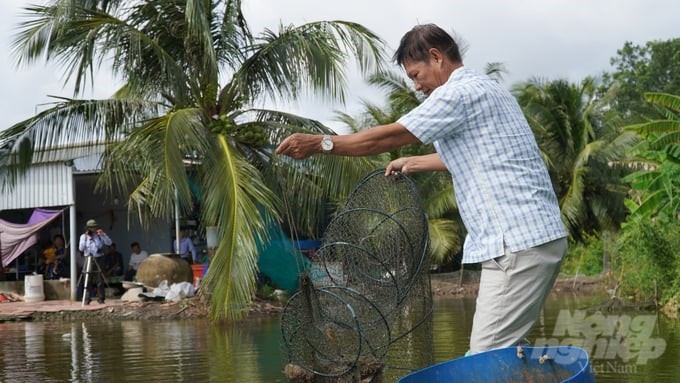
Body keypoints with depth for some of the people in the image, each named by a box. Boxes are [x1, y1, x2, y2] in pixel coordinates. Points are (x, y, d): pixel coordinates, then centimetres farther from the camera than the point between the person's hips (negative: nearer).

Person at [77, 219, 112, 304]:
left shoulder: (100, 236, 7)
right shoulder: (83, 236, 8)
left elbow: (109, 243, -4)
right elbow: (81, 248, -1)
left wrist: (103, 235, -15)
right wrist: (85, 239, -10)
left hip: (98, 260, 0)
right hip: (88, 260, 0)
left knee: (100, 281, 0)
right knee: (87, 281, -2)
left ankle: (101, 298, 6)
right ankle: (87, 299, 4)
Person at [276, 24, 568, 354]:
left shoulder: (460, 92, -9)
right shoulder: (487, 91, 22)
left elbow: (388, 138, -8)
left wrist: (319, 143, -1)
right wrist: (414, 163, 47)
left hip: (519, 245, -10)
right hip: (540, 238, 10)